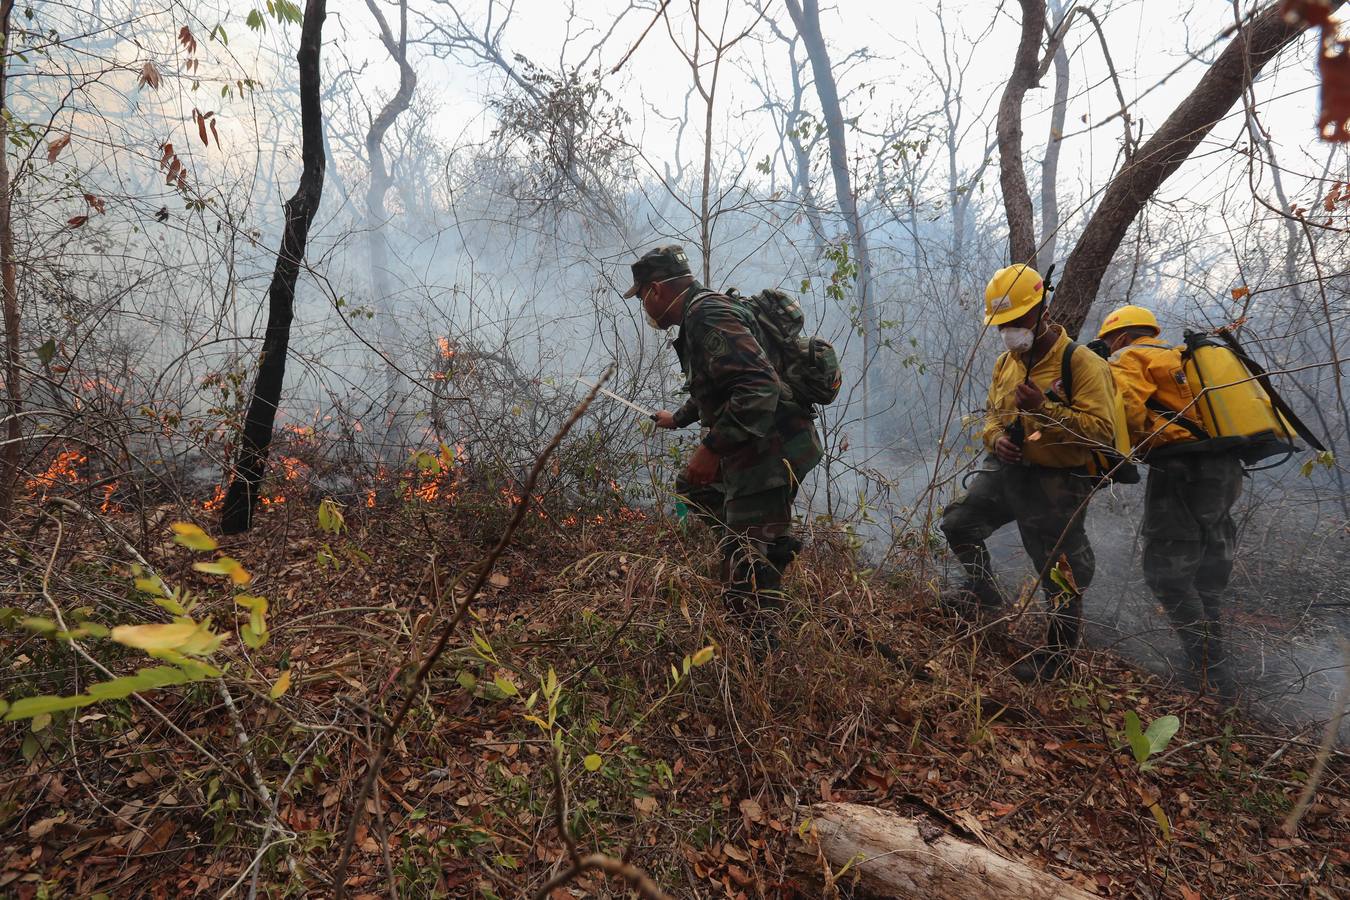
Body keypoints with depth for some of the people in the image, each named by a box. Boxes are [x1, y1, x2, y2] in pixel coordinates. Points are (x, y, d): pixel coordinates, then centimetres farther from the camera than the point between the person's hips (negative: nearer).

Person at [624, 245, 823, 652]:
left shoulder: (708, 316, -16)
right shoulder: (698, 315, 18)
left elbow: (759, 387, -29)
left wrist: (711, 449, -28)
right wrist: (679, 417, 50)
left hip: (770, 451, -11)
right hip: (753, 449, 11)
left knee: (747, 580, -9)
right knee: (692, 488, 30)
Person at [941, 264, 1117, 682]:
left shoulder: (1081, 362, -16)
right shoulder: (1006, 362, 7)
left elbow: (1102, 430, -21)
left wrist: (1044, 408, -32)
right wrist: (996, 438, -3)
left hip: (1057, 485, -7)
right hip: (1008, 470, 7)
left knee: (1060, 576, 4)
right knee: (958, 521, 14)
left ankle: (1058, 651, 25)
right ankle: (983, 589, 37)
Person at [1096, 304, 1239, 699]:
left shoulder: (1128, 359, -1)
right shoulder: (1181, 359, 26)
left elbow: (1126, 408, -19)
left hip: (1182, 468, -9)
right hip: (1225, 469, 9)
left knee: (1168, 575, -3)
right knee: (1205, 575, 20)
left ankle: (1212, 677, -1)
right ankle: (1210, 664, 31)